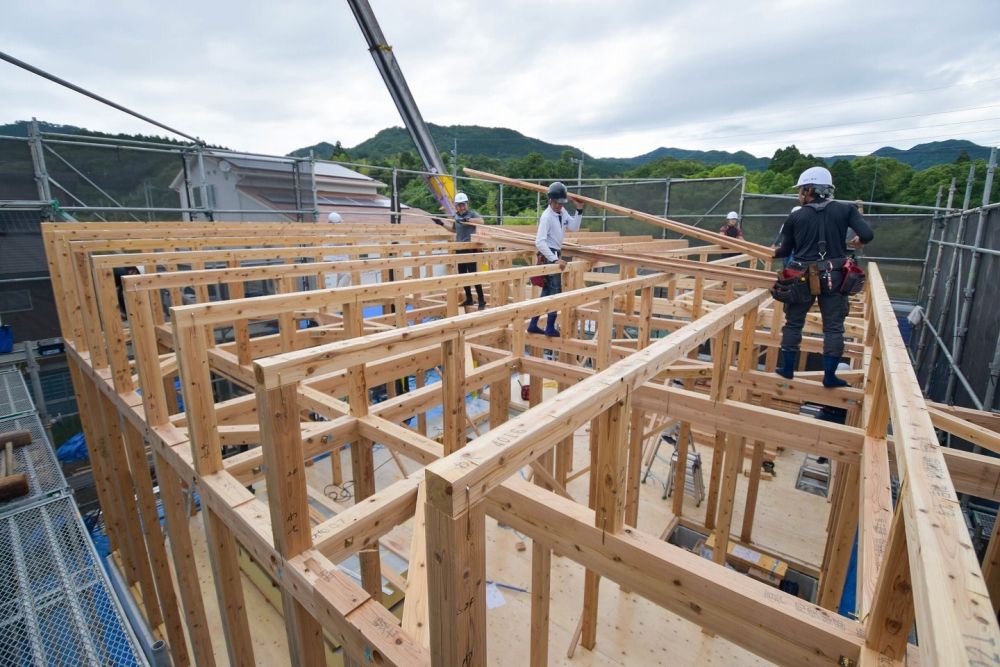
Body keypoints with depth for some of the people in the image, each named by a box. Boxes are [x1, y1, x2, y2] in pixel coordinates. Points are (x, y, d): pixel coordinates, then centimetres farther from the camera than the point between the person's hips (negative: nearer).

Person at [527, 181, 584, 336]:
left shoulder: (563, 212, 6)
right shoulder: (547, 216, -20)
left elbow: (574, 227, 14)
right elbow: (539, 242, -28)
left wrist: (579, 210, 1)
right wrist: (555, 259, -32)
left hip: (555, 255, 9)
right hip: (549, 256, -9)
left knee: (547, 291, 12)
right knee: (555, 292, -4)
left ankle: (533, 324, 18)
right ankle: (550, 328, 4)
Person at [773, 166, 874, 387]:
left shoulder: (795, 217, -1)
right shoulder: (845, 209, -1)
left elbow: (785, 251, 5)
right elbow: (867, 235, -10)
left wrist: (771, 253, 26)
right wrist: (857, 242, 13)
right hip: (833, 276, 0)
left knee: (793, 322, 13)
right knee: (833, 326, 8)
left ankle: (788, 369, 20)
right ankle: (829, 376, 12)